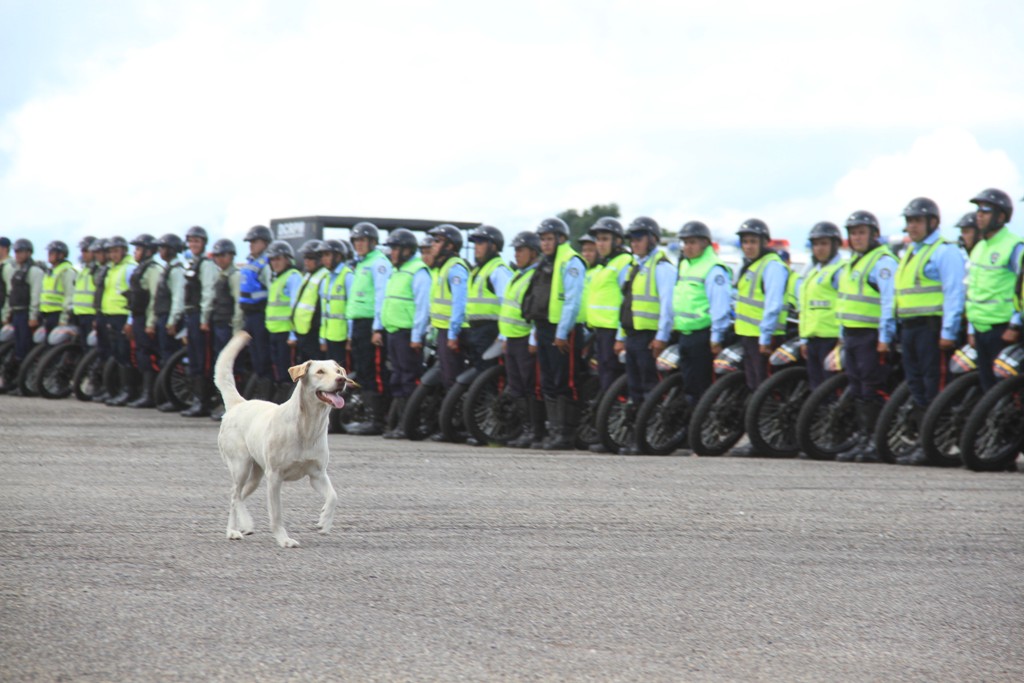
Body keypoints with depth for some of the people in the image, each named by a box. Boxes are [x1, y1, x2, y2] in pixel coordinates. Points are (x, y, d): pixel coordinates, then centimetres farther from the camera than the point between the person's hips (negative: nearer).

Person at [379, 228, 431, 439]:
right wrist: (380, 328, 21)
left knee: (409, 381, -7)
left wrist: (416, 336, -19)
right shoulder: (396, 272, 20)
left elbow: (422, 307, -15)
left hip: (408, 333, -9)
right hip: (393, 332, 9)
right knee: (397, 380, 10)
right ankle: (394, 423, 13)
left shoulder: (418, 272, -10)